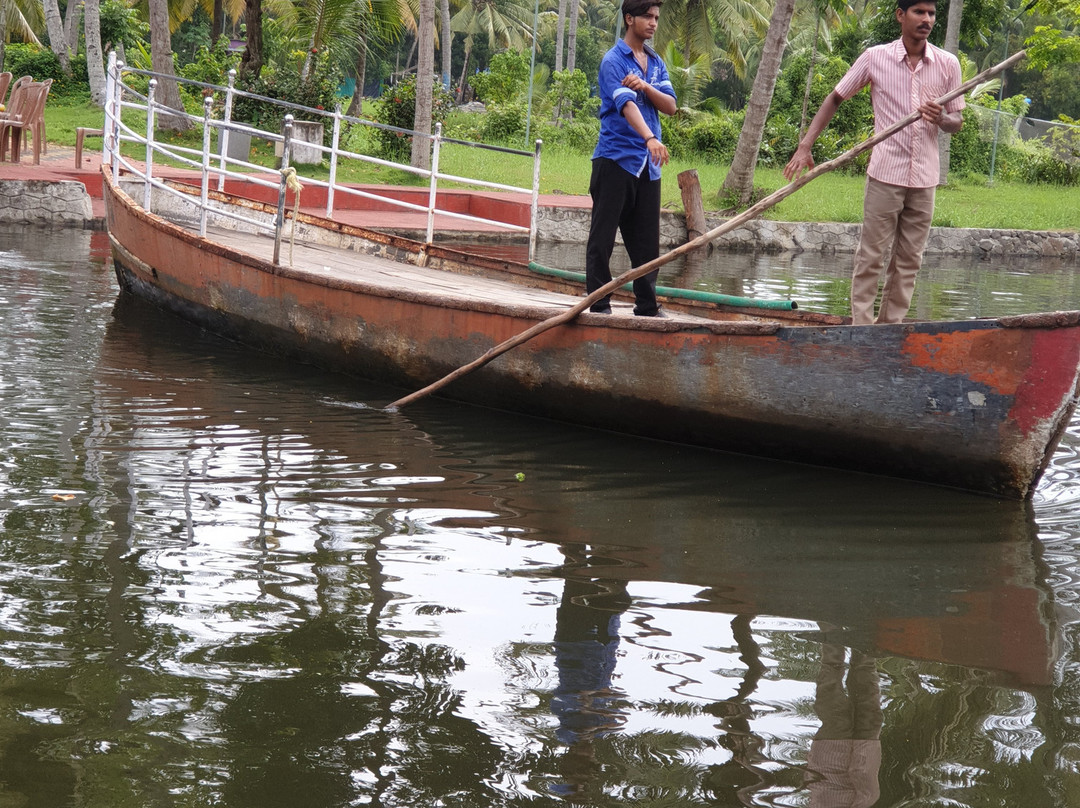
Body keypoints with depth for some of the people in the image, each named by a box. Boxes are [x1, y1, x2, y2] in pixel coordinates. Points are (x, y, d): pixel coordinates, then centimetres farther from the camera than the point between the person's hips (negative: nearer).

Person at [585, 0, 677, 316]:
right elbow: (626, 104, -22)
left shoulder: (656, 63, 15)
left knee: (647, 240, 7)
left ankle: (647, 307, 13)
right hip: (616, 158, -6)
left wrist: (645, 87, -13)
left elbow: (670, 106, 6)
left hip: (647, 165, 6)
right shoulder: (613, 60, -7)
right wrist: (650, 139, -36)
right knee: (603, 236, -3)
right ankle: (599, 304, 1)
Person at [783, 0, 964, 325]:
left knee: (909, 261, 8)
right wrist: (805, 146, -4)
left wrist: (940, 118, -15)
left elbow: (957, 122, 10)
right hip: (886, 174, -3)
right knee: (871, 257, -1)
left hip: (925, 177, 3)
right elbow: (835, 99, 5)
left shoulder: (947, 64, 3)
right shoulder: (875, 58, -3)